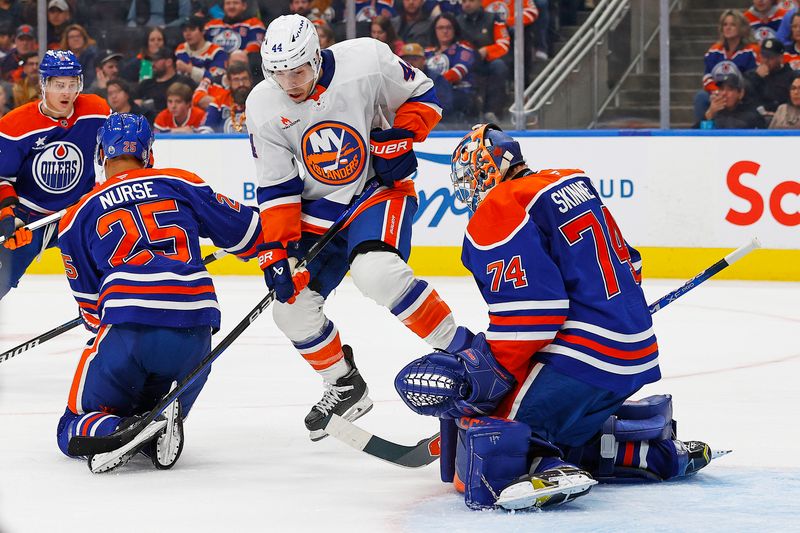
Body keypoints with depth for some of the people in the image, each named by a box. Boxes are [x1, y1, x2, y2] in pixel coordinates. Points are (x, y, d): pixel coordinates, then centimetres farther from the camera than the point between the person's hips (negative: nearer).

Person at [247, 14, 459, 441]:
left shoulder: (367, 61, -20)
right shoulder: (264, 108, -9)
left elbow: (422, 95, -2)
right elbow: (276, 189, -5)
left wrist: (399, 138, -18)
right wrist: (277, 250, -13)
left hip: (380, 187, -5)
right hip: (319, 209, 5)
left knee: (376, 271, -32)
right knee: (291, 303, -3)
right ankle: (345, 388, 19)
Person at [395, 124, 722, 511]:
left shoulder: (499, 211, -9)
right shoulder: (571, 185, 17)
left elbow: (525, 312, -19)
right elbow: (629, 266, 24)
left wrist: (481, 372, -14)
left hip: (580, 361, -9)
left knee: (487, 461, -9)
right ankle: (656, 452, 13)